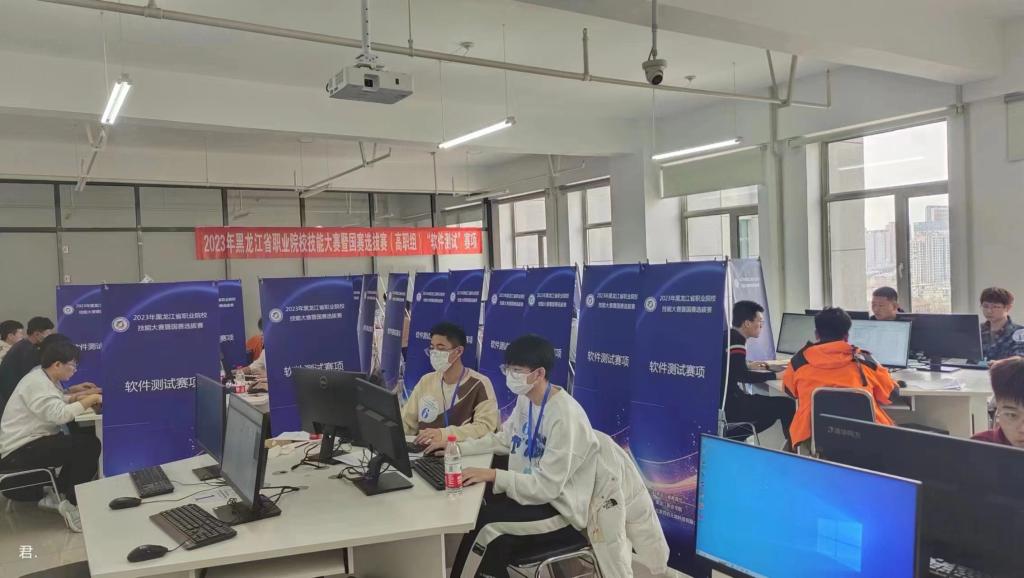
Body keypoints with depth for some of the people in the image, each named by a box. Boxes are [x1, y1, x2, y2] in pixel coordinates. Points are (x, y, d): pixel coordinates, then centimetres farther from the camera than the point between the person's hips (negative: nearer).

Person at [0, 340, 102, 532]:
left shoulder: (44, 377, 9)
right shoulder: (37, 382, -21)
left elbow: (56, 402, 17)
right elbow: (59, 414, -32)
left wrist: (77, 397, 0)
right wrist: (91, 400, -22)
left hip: (31, 442, 11)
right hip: (21, 449, -10)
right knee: (90, 445, -20)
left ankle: (57, 494, 10)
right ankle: (72, 503, -12)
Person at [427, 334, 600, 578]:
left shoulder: (565, 417, -26)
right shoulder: (525, 399, 2)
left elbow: (547, 487, -26)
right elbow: (503, 439, 16)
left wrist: (493, 475, -28)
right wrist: (457, 447, 5)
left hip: (559, 511, -8)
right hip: (529, 490, 8)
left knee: (482, 521, -20)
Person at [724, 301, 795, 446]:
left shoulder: (728, 336, 12)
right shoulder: (736, 340, -16)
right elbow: (742, 376, -24)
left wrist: (747, 365, 26)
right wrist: (776, 375, -18)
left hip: (720, 400, 10)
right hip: (726, 404, -10)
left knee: (770, 404, 24)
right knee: (785, 405, -9)